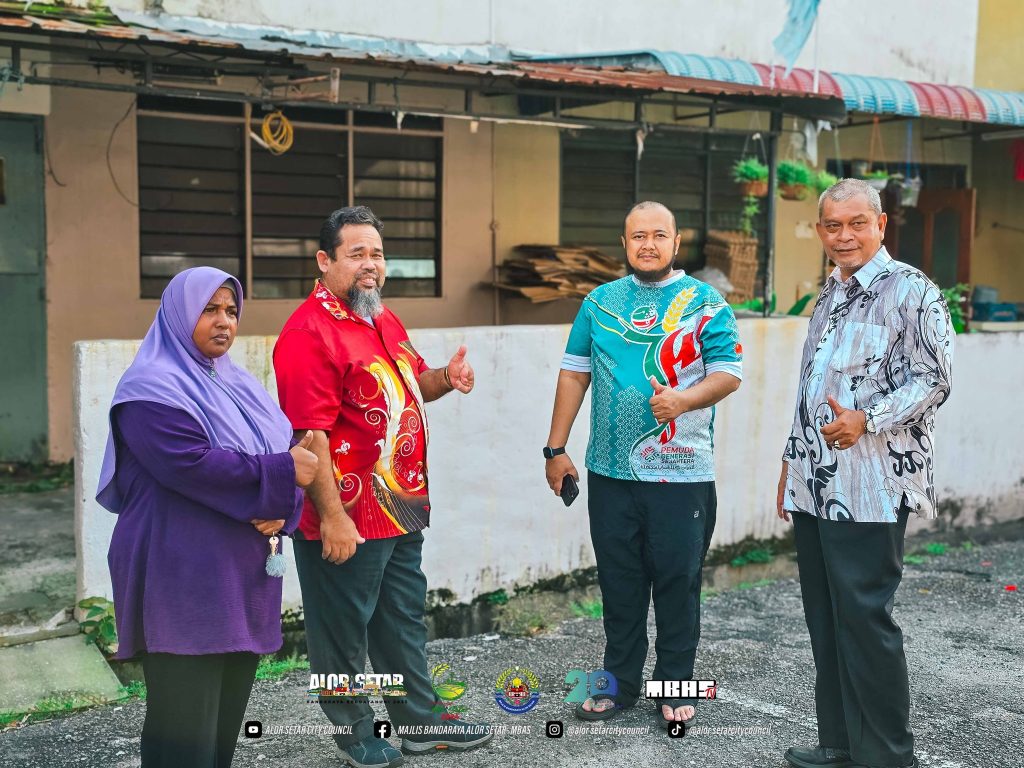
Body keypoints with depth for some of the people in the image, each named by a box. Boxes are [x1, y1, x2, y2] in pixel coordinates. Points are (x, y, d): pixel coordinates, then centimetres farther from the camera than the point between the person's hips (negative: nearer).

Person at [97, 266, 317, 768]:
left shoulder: (238, 384, 17)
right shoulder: (152, 389, -8)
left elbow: (288, 452, 11)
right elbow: (192, 464, -21)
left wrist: (280, 507, -9)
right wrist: (279, 475, -16)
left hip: (243, 576, 8)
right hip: (184, 582, -8)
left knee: (228, 718, 12)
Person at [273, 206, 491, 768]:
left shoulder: (384, 320, 11)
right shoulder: (309, 332, -19)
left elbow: (413, 384, 25)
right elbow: (308, 433, -23)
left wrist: (445, 379, 2)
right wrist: (332, 517, -24)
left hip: (401, 509, 9)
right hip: (347, 519, -9)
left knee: (404, 619, 21)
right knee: (343, 631, 9)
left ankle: (420, 720, 36)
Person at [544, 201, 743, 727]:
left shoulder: (705, 303, 1)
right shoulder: (600, 302, 10)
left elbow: (729, 373, -4)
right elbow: (574, 373, 10)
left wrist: (684, 399, -24)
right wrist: (556, 449, 6)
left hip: (681, 472, -3)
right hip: (610, 469, 3)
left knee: (677, 580, 5)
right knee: (618, 580, 11)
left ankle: (675, 684, 21)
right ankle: (620, 680, 26)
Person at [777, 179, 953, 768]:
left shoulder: (912, 290, -6)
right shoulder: (830, 295, 18)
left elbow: (932, 380, -13)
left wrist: (867, 421, -26)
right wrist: (794, 462, 22)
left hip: (870, 487, -8)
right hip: (815, 486, 8)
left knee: (864, 618, -6)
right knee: (825, 617, 11)